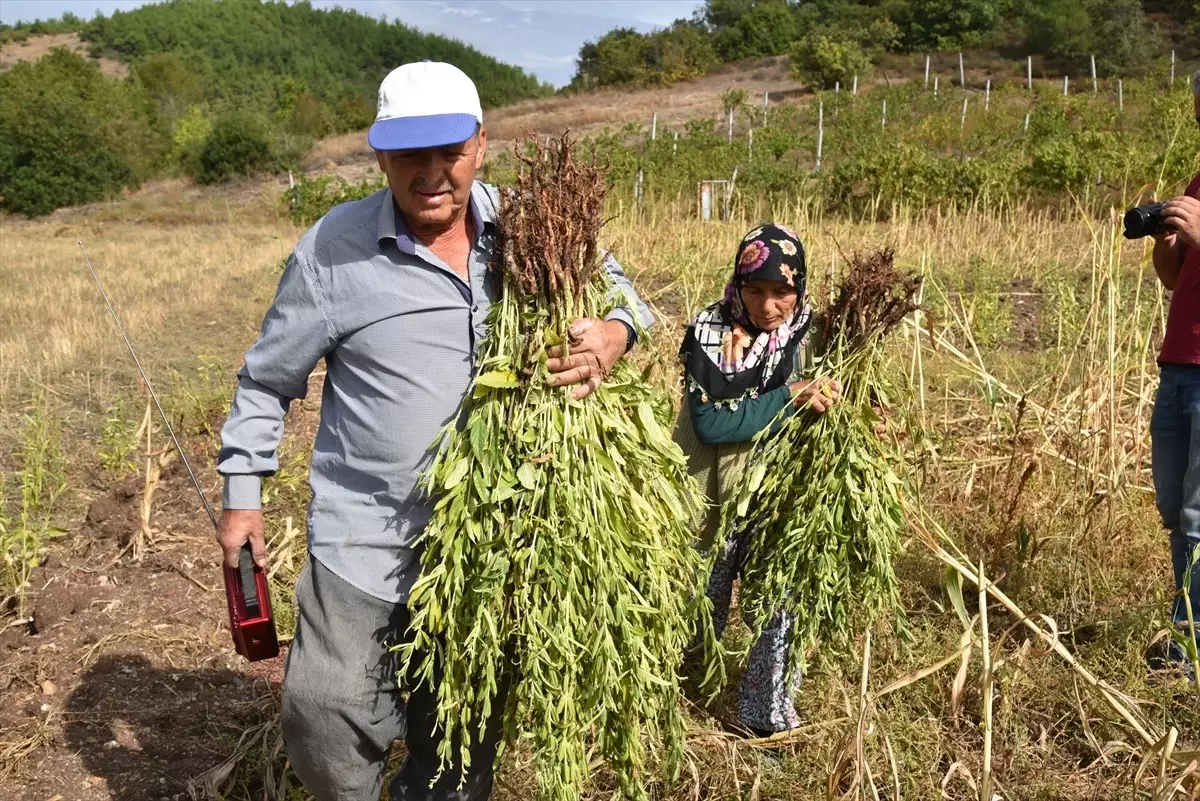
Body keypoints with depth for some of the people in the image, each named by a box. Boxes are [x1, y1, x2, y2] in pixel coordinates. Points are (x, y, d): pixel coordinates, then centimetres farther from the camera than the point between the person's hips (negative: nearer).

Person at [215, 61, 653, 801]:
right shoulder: (336, 247, -11)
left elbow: (617, 289, 7)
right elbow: (268, 379, 0)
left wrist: (612, 337, -17)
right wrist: (243, 493, 2)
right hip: (366, 537, -2)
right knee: (325, 716, -5)